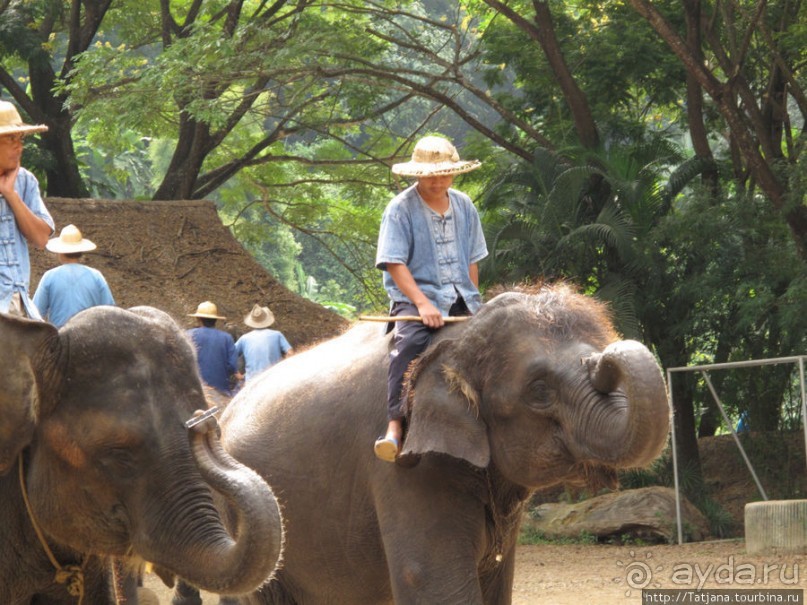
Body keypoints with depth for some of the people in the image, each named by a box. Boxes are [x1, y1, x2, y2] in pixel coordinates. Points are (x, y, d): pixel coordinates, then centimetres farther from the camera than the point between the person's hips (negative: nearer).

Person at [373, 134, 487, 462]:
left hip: (461, 298, 5)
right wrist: (422, 303, -21)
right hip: (415, 296, -5)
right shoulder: (400, 208, -5)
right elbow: (394, 263, -11)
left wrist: (471, 301, 7)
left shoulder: (464, 207, 12)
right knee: (409, 342, -33)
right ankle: (395, 426, -40)